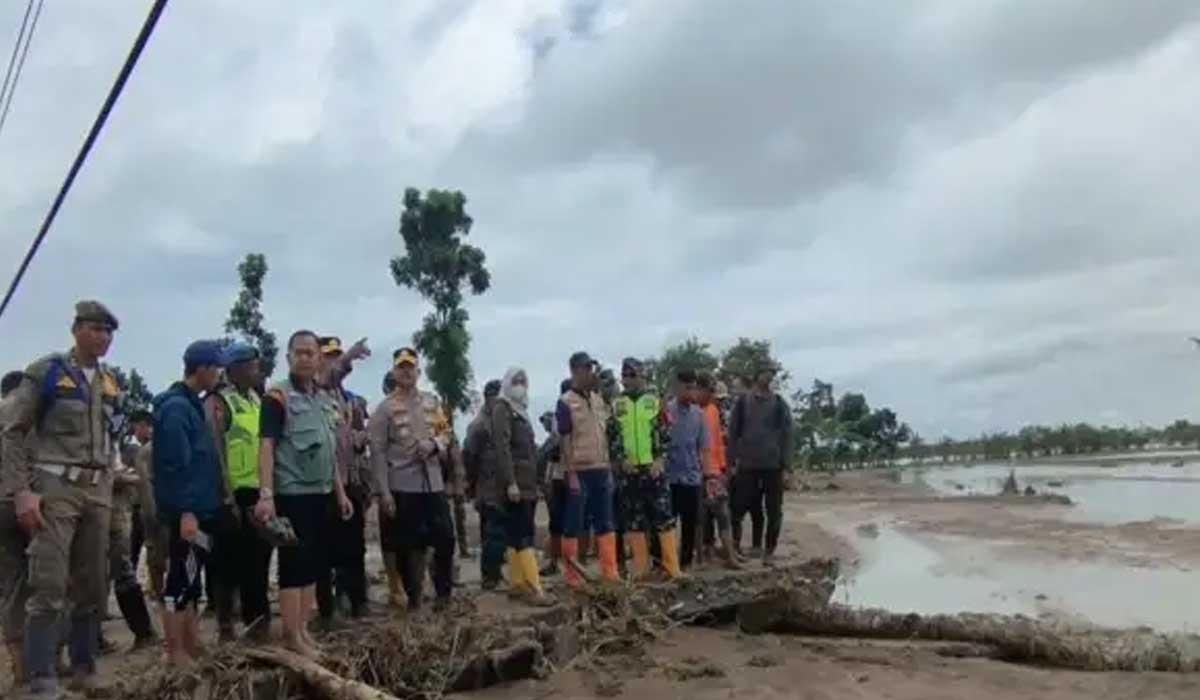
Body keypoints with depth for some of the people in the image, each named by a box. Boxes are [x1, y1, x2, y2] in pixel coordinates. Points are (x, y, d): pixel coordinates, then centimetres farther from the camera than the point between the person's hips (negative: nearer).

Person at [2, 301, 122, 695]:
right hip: (55, 488, -6)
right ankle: (41, 681, -4)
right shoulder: (45, 372, -4)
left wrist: (108, 487, 14)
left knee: (92, 586, 9)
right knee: (49, 586, -9)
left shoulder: (110, 383, 13)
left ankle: (84, 670, 20)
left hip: (98, 492, 6)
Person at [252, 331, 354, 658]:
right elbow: (266, 446, -16)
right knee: (293, 563, -2)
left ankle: (303, 629, 22)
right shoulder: (277, 397, -9)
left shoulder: (326, 399, 14)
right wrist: (266, 494, -25)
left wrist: (340, 491, 16)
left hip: (321, 493, 8)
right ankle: (292, 636, 7)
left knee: (315, 563, 12)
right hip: (292, 494, -8)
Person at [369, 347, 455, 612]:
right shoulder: (385, 408, -4)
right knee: (408, 545, 5)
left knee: (445, 538, 6)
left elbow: (446, 432, 13)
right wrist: (383, 491, -12)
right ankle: (413, 597, 19)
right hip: (402, 487, -3)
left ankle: (443, 592, 23)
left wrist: (434, 444, -11)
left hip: (433, 483, 4)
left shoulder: (432, 402, 9)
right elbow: (378, 452, -7)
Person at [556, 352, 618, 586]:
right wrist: (571, 473, -15)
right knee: (574, 525, 1)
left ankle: (610, 573, 17)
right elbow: (565, 440, -10)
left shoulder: (598, 400, 13)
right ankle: (573, 576, 9)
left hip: (601, 470, 6)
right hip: (579, 471, -6)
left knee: (605, 523, 10)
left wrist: (609, 467, 13)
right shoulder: (566, 402, -7)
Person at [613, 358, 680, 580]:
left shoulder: (655, 401, 3)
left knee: (664, 515, -4)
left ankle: (672, 565, 2)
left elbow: (666, 433, 1)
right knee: (634, 518, 5)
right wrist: (622, 459, -4)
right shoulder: (618, 404, 8)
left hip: (653, 467, -2)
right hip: (629, 469, 2)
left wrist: (659, 459, -9)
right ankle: (640, 566, 14)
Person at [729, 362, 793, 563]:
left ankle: (770, 549, 15)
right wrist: (734, 458, -1)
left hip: (773, 465, 0)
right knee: (740, 506, 2)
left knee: (774, 510, 5)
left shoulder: (779, 403, 2)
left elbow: (787, 433, 0)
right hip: (747, 465, 0)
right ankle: (733, 543, 15)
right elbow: (733, 431, 6)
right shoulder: (742, 401, 4)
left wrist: (784, 462, -7)